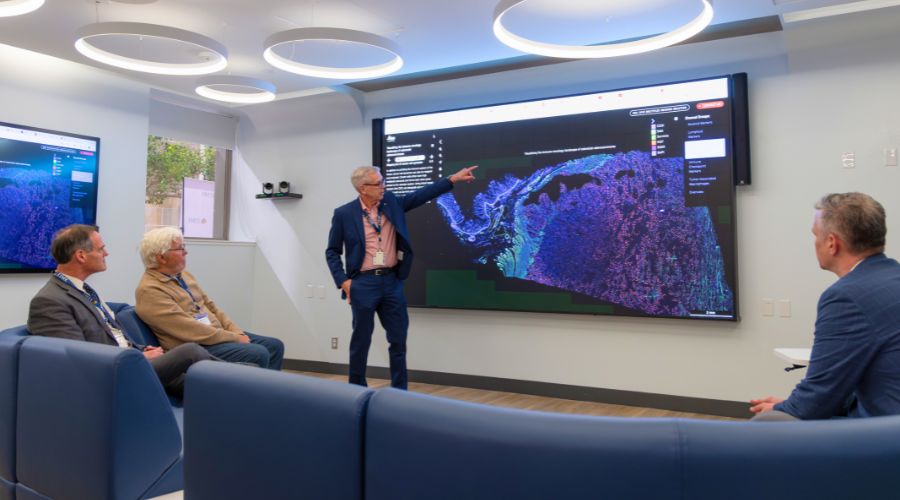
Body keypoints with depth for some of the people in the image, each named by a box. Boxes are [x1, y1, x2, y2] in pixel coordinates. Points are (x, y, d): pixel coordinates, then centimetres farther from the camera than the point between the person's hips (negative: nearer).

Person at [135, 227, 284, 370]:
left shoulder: (184, 275, 12)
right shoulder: (149, 290, -16)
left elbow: (210, 307, 15)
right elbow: (189, 329, -21)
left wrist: (237, 333, 0)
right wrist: (235, 338, -18)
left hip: (218, 334, 9)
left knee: (274, 345, 1)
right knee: (258, 355, -25)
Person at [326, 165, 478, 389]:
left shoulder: (391, 202, 5)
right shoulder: (344, 214, -5)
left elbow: (421, 195, 6)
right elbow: (332, 251, 0)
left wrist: (452, 179, 0)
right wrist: (343, 280, -10)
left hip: (392, 281, 4)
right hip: (363, 283, -4)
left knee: (398, 338, 7)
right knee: (361, 340, 6)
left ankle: (399, 391, 20)